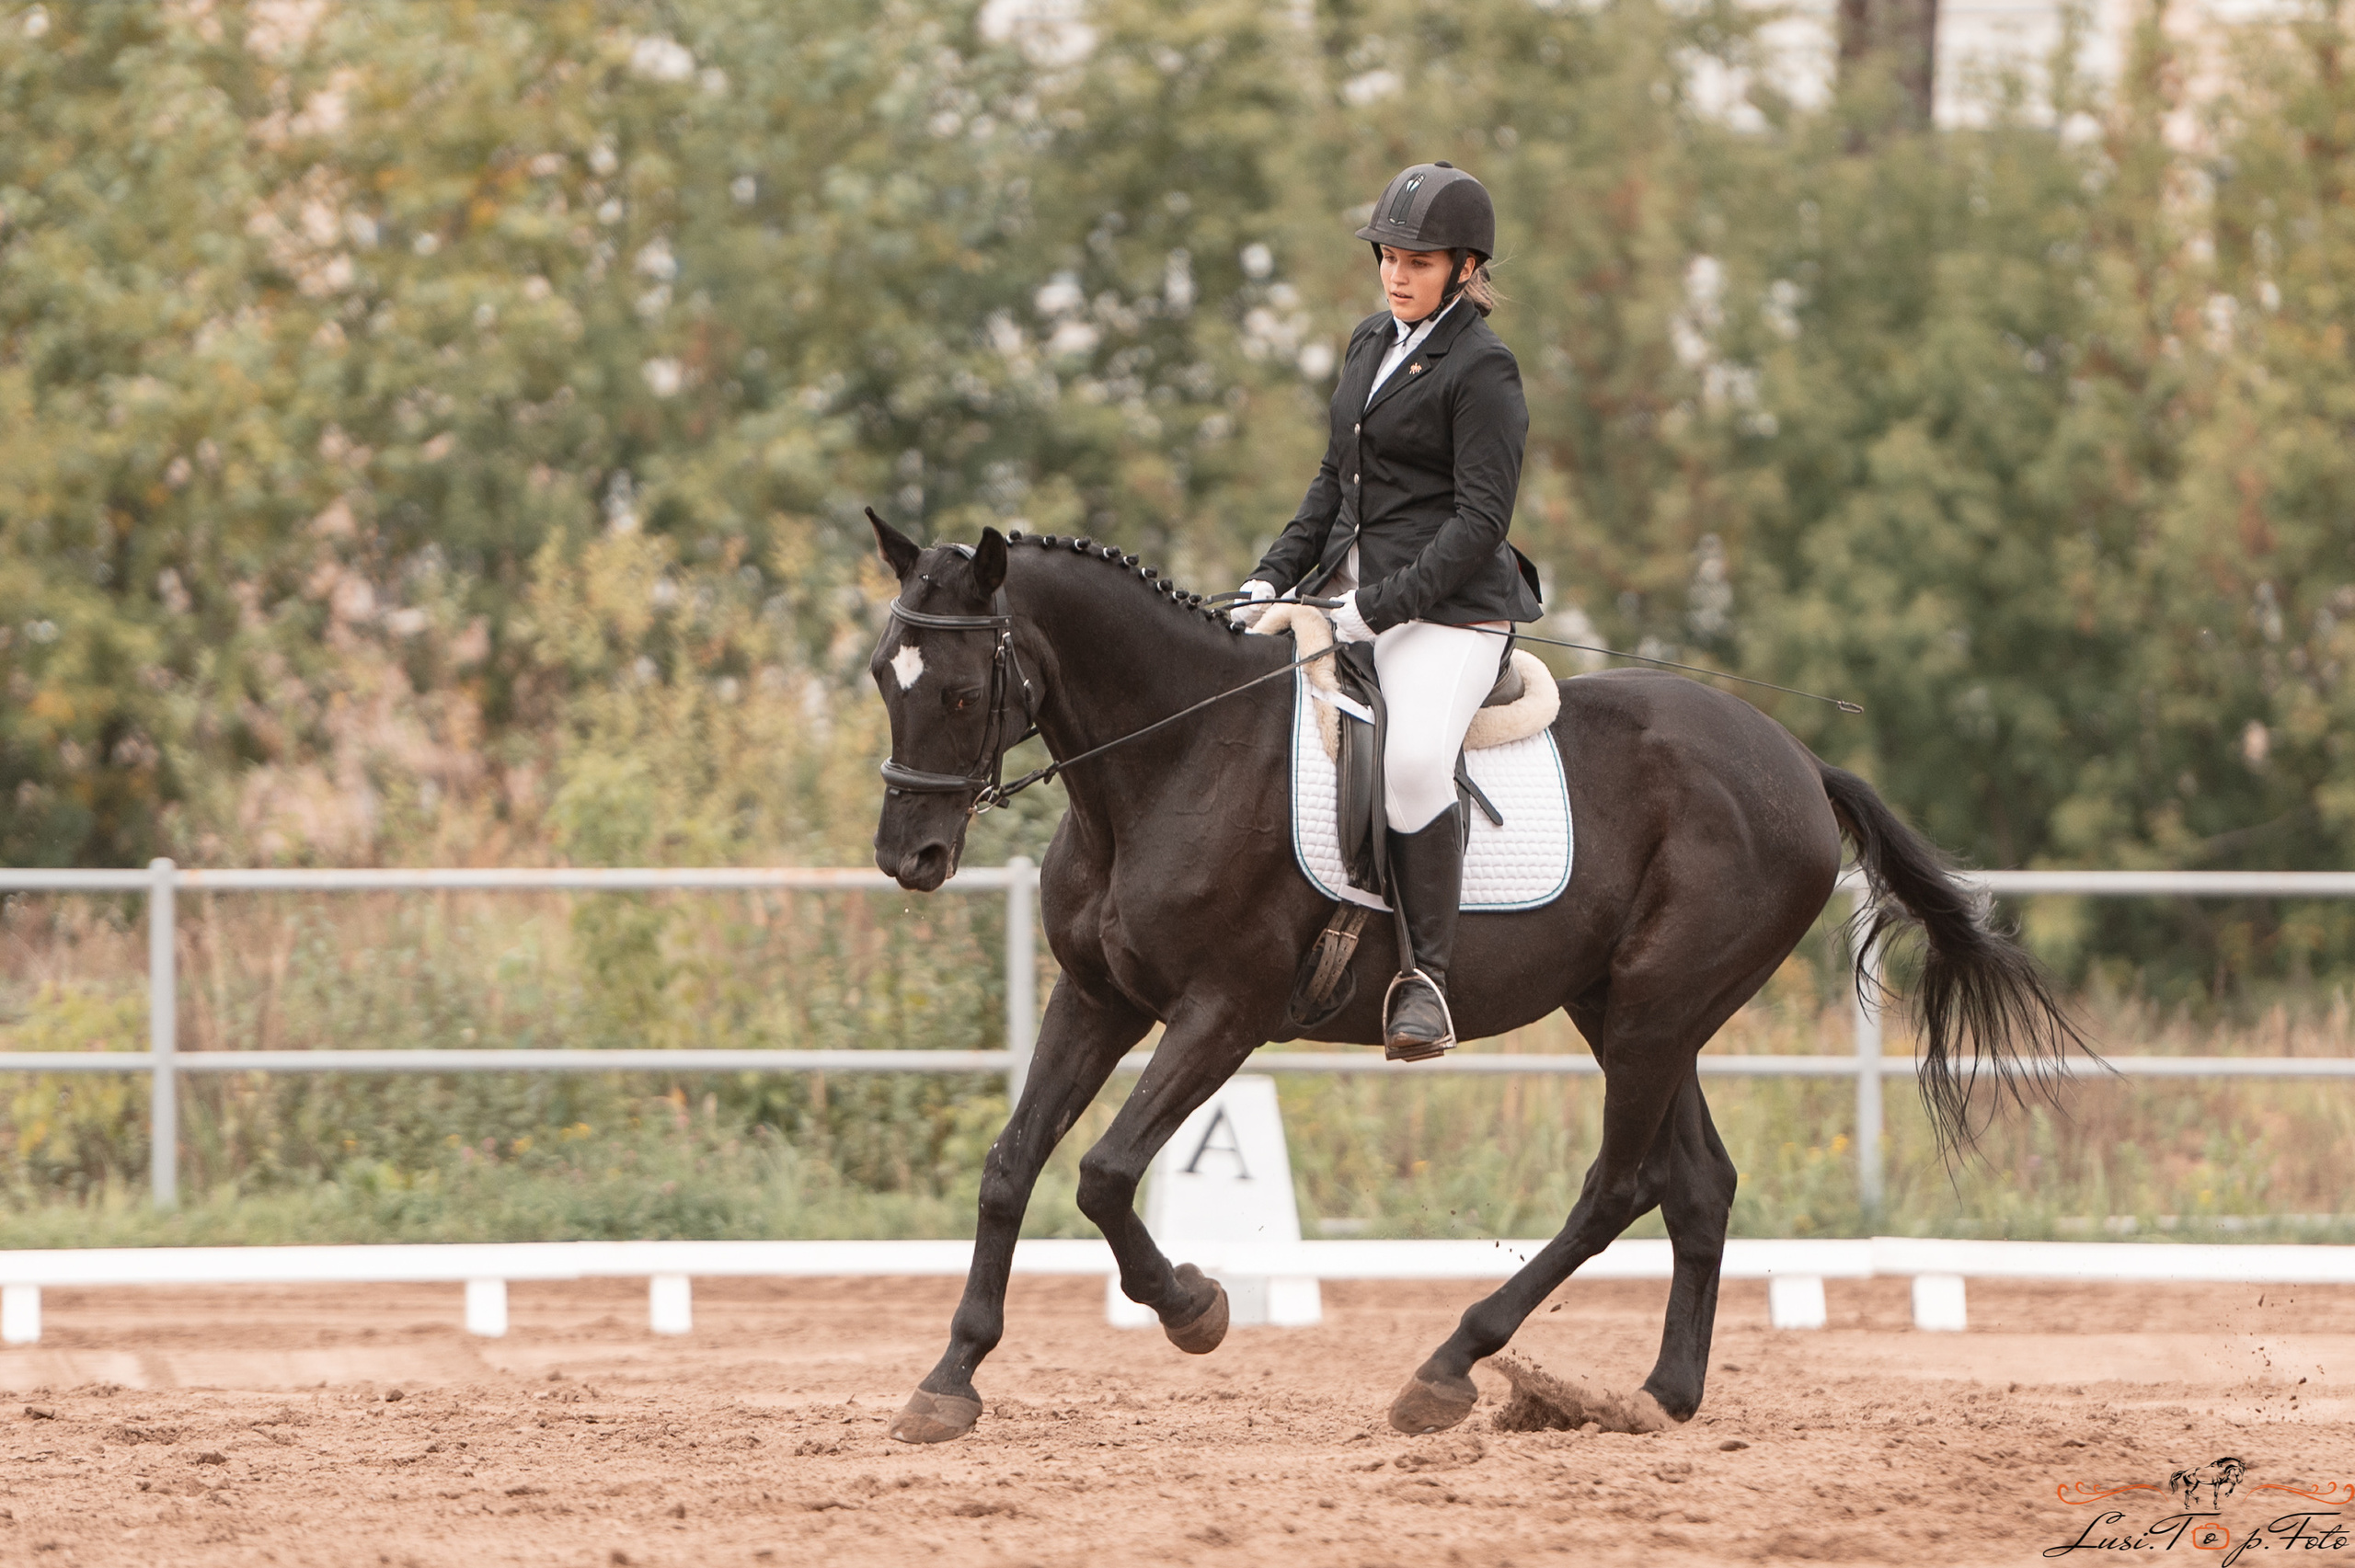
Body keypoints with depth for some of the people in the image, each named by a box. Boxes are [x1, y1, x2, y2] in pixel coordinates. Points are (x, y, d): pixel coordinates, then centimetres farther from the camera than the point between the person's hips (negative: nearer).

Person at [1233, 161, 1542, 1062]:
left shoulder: (1482, 370, -9)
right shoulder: (1371, 345, 15)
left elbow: (1479, 522, -15)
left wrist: (1383, 607, -21)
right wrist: (1275, 575, 10)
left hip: (1449, 607, -9)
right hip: (1352, 585, 9)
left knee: (1415, 759, -32)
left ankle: (1426, 977, -26)